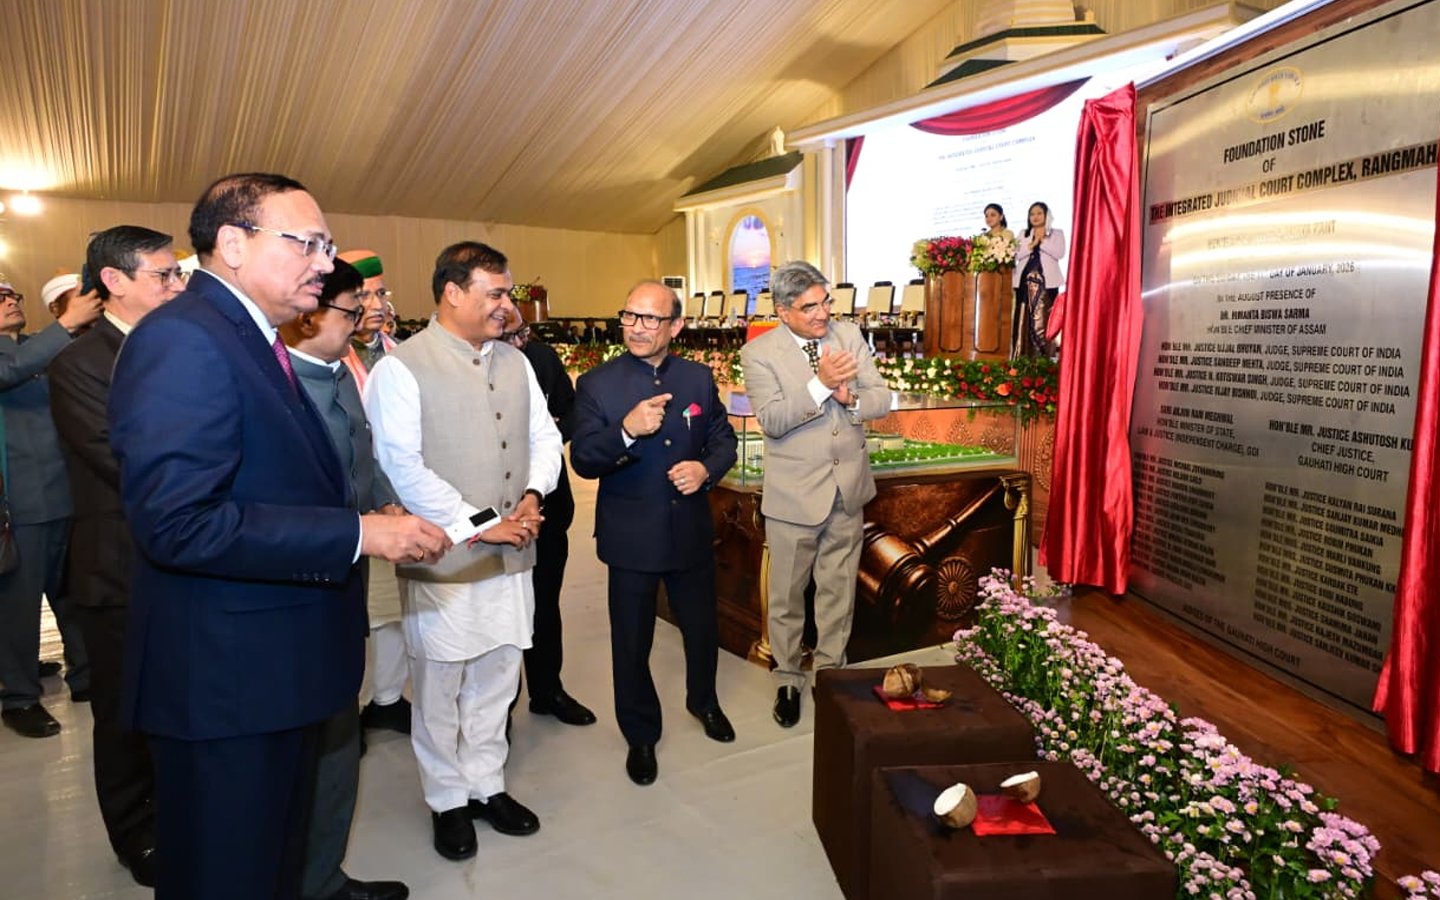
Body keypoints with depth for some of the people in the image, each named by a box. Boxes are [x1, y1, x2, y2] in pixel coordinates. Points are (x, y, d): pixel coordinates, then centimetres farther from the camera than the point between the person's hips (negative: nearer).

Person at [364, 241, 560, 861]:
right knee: (440, 689, 9)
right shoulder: (401, 368, -10)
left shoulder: (515, 362, 10)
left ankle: (486, 787, 34)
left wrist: (533, 494, -4)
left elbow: (545, 437, 14)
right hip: (444, 561, -5)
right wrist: (479, 526, -15)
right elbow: (402, 467, -16)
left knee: (496, 680, 16)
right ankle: (447, 801, 29)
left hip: (512, 556, 6)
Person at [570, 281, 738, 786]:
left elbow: (723, 438, 8)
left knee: (702, 627, 20)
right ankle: (641, 735, 35)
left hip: (691, 531, 3)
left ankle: (703, 702, 50)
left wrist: (707, 468, -14)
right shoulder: (597, 384, -9)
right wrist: (627, 431, -32)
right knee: (632, 643, 11)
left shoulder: (699, 378, 0)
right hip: (631, 536, -2)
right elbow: (583, 461, -14)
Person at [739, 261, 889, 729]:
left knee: (839, 589, 16)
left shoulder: (850, 335, 2)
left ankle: (830, 671, 34)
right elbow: (772, 421, -20)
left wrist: (852, 399, -21)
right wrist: (821, 383, -30)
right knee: (788, 594, 11)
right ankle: (787, 681, 30)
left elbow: (882, 399, 1)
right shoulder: (759, 353, -10)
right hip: (795, 493, -3)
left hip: (848, 488, 4)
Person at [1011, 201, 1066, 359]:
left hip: (1047, 281, -2)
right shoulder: (1023, 234, 19)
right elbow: (1017, 254, 5)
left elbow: (1060, 253, -6)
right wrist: (1032, 243, -6)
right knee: (1024, 319, -3)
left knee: (1044, 320, -8)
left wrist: (1042, 240, -6)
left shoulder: (1057, 233, 11)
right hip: (1025, 280, 2)